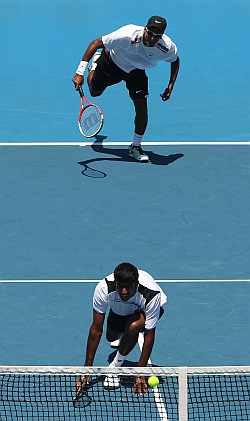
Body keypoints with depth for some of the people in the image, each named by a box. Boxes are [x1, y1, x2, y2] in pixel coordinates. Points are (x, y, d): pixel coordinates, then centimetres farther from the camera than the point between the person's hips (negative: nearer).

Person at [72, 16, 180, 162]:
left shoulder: (168, 48, -33)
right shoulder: (128, 36, -45)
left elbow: (175, 61, -6)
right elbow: (96, 43, -38)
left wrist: (171, 85, -13)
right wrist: (80, 72, -43)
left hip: (136, 71, 2)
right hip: (112, 63, -2)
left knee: (142, 105, -13)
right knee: (95, 92, 20)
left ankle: (136, 146, 7)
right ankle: (96, 60, 52)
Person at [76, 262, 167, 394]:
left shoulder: (151, 295, -42)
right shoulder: (103, 288, -37)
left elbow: (149, 335, -34)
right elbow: (96, 329, -30)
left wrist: (141, 374, -35)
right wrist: (87, 368, -30)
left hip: (145, 309, -4)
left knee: (133, 327, -33)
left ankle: (116, 364, -10)